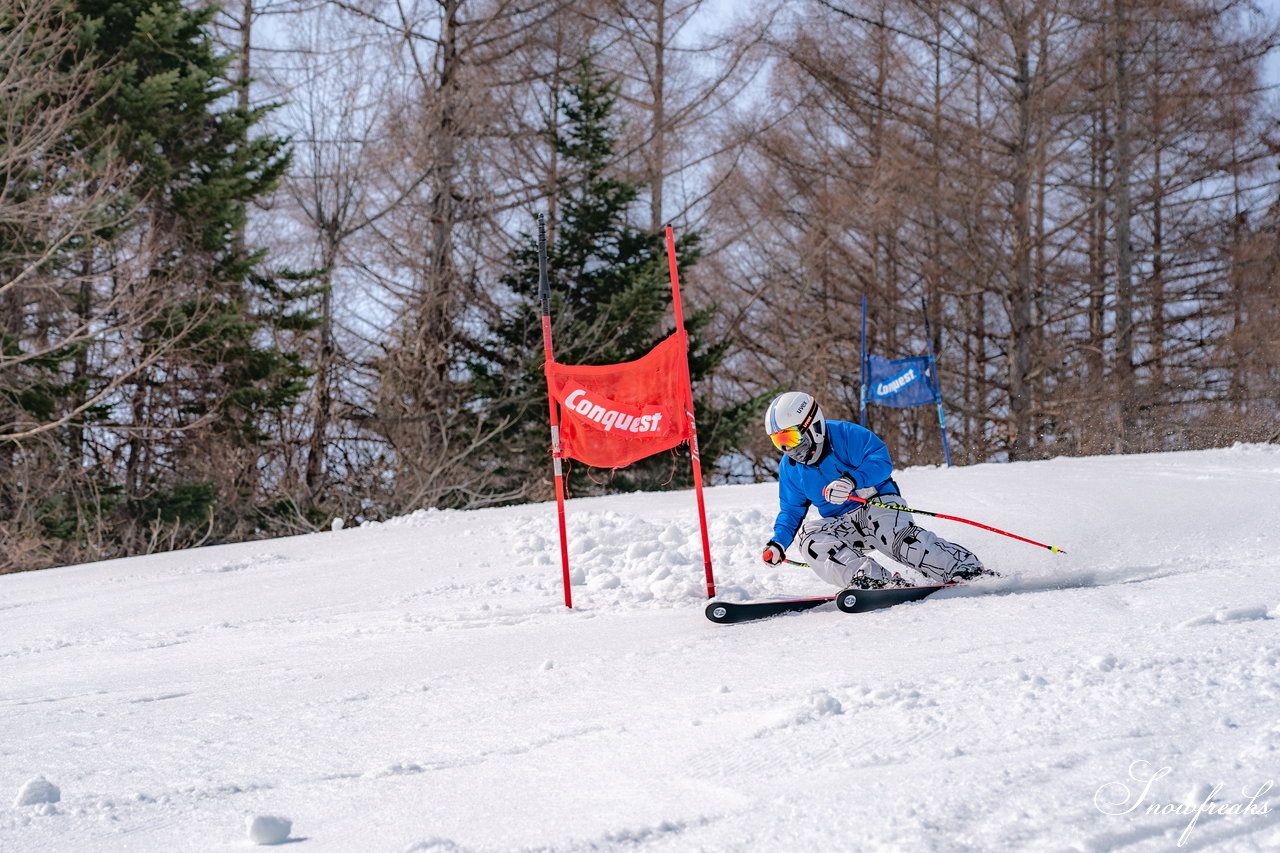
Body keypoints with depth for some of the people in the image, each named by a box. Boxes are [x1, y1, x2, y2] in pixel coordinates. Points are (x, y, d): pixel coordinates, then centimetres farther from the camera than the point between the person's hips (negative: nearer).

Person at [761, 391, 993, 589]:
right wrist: (778, 543, 1)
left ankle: (970, 570, -34)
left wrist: (852, 481, -36)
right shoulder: (789, 467, 8)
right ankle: (875, 579, -39)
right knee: (809, 534, -25)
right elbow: (791, 510, 18)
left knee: (899, 537, -35)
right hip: (841, 525, 5)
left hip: (879, 503, -5)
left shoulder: (846, 435, -9)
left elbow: (882, 462, -20)